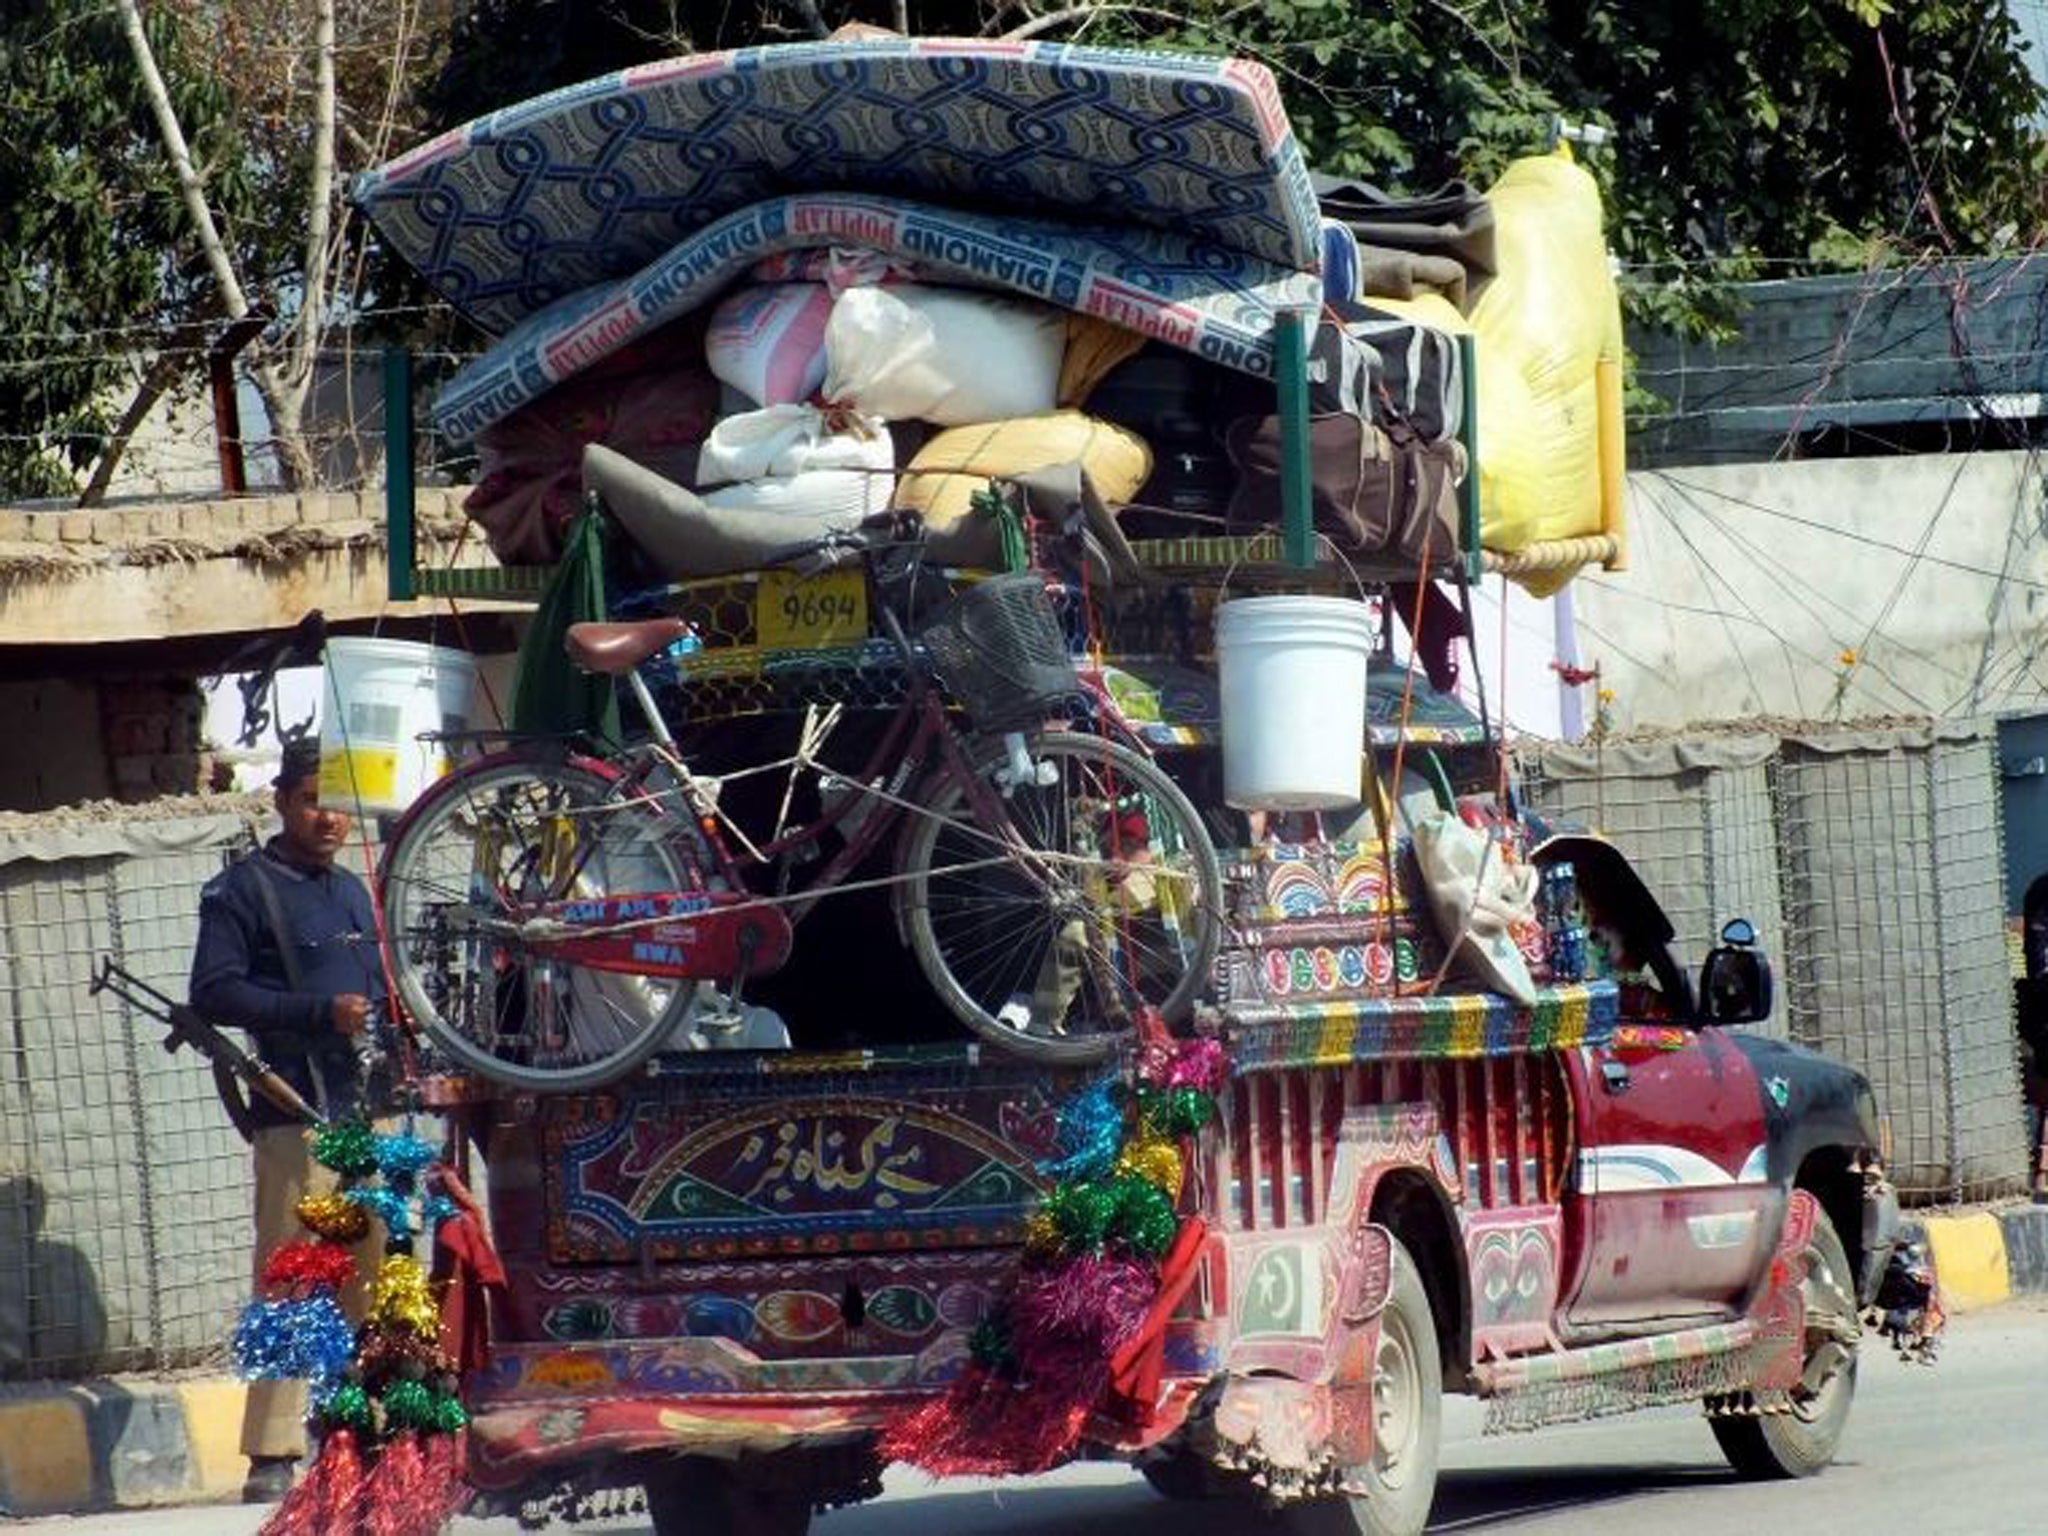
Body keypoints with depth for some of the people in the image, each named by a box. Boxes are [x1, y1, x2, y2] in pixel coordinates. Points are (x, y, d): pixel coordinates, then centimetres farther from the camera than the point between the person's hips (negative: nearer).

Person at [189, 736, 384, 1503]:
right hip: (298, 1113, -7)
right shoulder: (243, 890, -1)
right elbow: (214, 992, -10)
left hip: (369, 1109, 7)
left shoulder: (353, 892, 23)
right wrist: (320, 1012, -17)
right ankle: (272, 1455, -12)